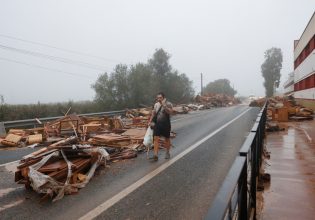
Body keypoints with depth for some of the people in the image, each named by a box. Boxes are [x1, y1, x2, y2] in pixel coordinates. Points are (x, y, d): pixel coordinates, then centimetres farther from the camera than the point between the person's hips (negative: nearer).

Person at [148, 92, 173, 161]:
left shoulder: (168, 104, -8)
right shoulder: (156, 104, 9)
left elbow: (170, 112, -26)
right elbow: (153, 113, 21)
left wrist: (164, 105, -29)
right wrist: (150, 121, 17)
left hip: (166, 124, -3)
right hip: (157, 124, 4)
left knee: (167, 139, 12)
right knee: (156, 138, -8)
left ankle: (167, 153, 31)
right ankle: (155, 155, -10)